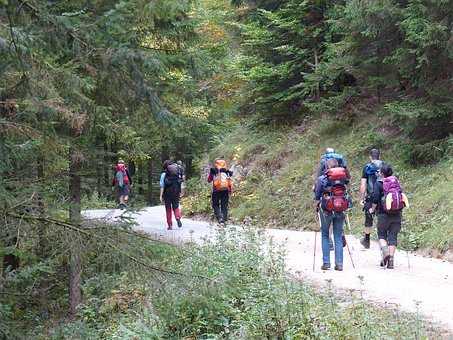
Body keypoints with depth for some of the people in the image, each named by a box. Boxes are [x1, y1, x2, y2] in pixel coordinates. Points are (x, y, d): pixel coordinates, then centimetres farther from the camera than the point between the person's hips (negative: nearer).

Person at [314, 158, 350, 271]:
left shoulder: (322, 178, -3)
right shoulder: (343, 178, 4)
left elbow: (317, 196, -1)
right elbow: (345, 193, 8)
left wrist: (316, 208, 13)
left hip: (326, 210, -2)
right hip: (340, 210, 2)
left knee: (325, 235, 11)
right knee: (338, 237, 9)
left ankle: (326, 263, 5)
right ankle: (339, 263, 6)